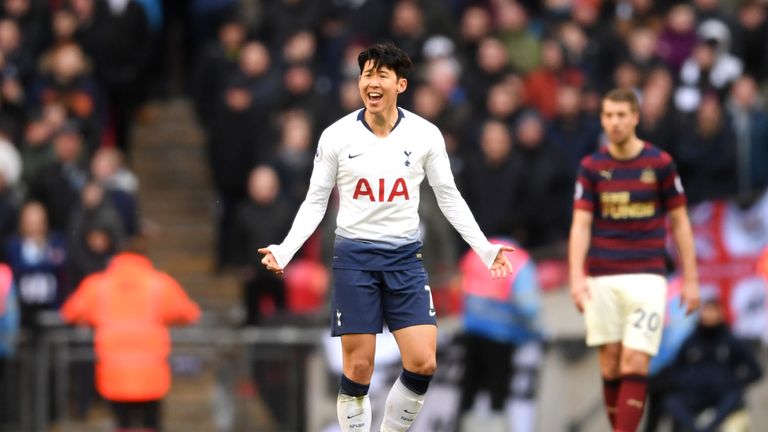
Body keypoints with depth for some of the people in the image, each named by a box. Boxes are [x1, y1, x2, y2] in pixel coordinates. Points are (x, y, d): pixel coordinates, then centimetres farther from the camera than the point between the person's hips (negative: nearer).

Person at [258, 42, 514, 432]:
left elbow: (449, 198, 8)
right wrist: (285, 251, -9)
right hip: (354, 257, -1)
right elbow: (315, 202, 3)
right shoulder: (336, 136, -3)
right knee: (358, 367, -3)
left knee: (423, 363, -8)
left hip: (405, 257, 2)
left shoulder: (425, 134, -1)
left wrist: (485, 249, 1)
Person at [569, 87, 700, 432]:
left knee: (634, 364, -12)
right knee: (610, 365, 3)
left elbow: (680, 223, 6)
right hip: (601, 280, 2)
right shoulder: (591, 167, 4)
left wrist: (690, 279, 3)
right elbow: (580, 225, 1)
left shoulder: (660, 163, 1)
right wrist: (577, 276, -12)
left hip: (646, 277, -2)